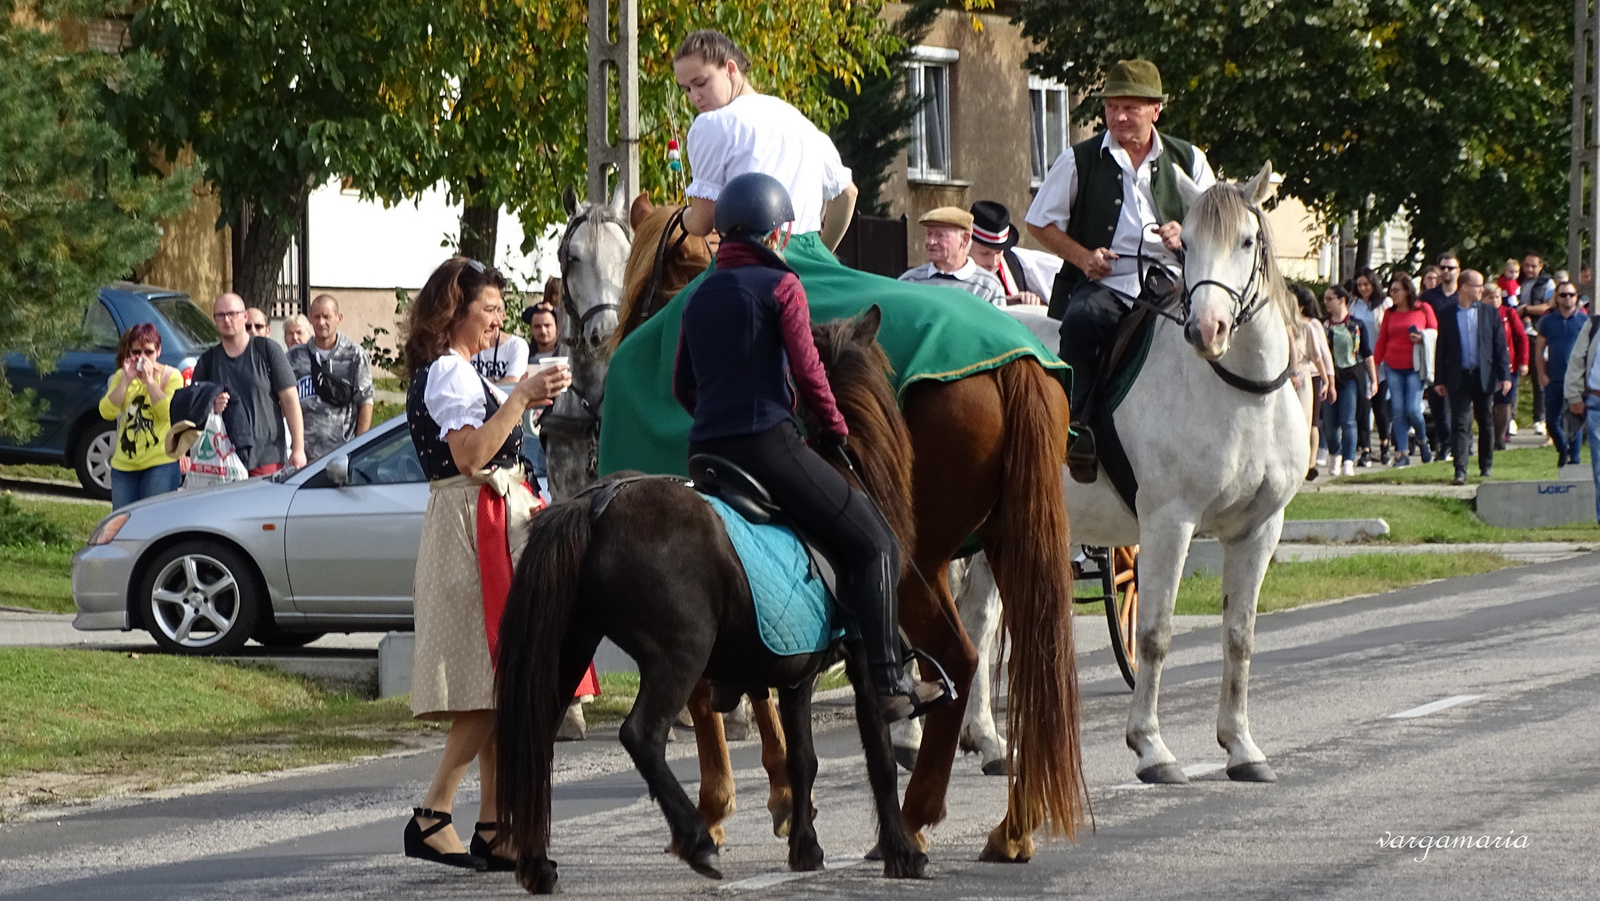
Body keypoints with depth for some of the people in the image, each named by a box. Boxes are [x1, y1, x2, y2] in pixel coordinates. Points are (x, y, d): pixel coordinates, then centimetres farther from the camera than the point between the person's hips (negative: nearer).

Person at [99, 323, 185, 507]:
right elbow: (106, 412, -3)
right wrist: (126, 380, -11)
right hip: (124, 465, 5)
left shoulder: (171, 376, 0)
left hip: (160, 465, -5)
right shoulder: (120, 377, 12)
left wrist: (149, 380, -16)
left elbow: (168, 412, -16)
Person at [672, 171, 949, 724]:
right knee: (872, 542, 2)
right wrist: (836, 430, 5)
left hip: (705, 450, 6)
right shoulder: (781, 285, -3)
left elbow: (682, 386, 18)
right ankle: (890, 684, -8)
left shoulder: (700, 298, 16)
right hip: (769, 444, -6)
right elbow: (807, 371, -8)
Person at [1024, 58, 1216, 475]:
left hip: (1168, 283, 1)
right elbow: (1040, 223, 13)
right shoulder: (1079, 161, 8)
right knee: (1080, 320, -35)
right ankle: (1078, 427, -29)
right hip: (1103, 282, -1)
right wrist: (1082, 256, -5)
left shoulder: (1188, 160, 14)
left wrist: (1185, 235, -5)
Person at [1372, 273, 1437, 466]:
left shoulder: (1424, 309, 1)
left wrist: (1423, 338, -13)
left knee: (1413, 409, -11)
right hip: (1393, 367, 3)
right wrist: (1375, 366, 11)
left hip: (1415, 367, -3)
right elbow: (1382, 341, 13)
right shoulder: (1390, 313, 10)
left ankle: (1423, 441, 18)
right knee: (1397, 410, -3)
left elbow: (1436, 333, 6)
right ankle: (1402, 453, 1)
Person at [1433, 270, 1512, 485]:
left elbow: (1500, 346, 4)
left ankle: (1486, 465, 27)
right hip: (1458, 378, -1)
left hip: (1483, 376, 2)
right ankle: (1460, 471, -12)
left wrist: (1505, 375, -3)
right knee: (1460, 424, -8)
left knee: (1485, 423, 12)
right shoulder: (1448, 315, 3)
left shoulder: (1489, 313, 5)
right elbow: (1441, 348, 6)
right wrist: (1439, 380, 2)